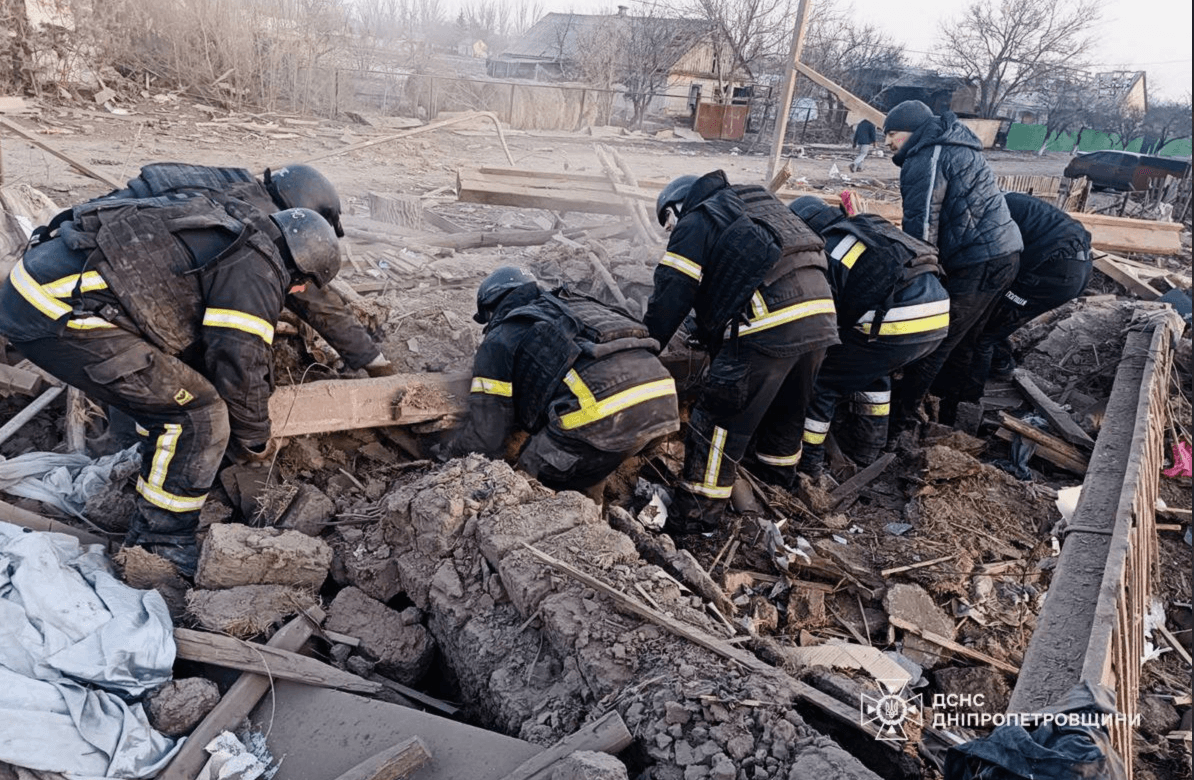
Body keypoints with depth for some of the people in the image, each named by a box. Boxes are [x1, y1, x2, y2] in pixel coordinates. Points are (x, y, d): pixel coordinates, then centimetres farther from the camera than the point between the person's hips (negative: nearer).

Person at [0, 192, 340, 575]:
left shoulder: (229, 225, 20)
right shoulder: (258, 272, -9)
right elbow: (241, 367, -5)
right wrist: (253, 441, 13)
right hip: (61, 313, -10)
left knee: (170, 401, 22)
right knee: (197, 417, -6)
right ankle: (161, 545, 8)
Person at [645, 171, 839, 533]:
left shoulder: (695, 224, 5)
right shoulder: (751, 207, 30)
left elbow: (670, 298, -1)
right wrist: (707, 334, 36)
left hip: (770, 323, -8)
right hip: (820, 314, 9)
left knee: (719, 420, 0)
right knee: (787, 405, 29)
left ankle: (697, 513, 7)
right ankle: (778, 467, 51)